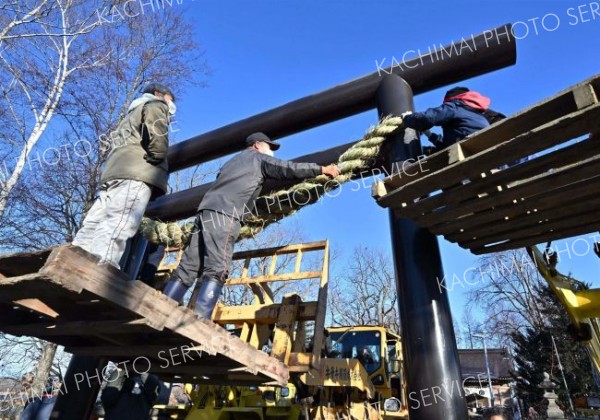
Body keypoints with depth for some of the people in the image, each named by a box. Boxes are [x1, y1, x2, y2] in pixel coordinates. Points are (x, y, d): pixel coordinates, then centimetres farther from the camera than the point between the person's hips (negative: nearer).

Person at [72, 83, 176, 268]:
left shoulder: (132, 115, 43)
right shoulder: (156, 104, 18)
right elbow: (155, 128, -5)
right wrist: (158, 155, -1)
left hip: (114, 171, 9)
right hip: (137, 171, -8)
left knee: (93, 226, -2)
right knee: (118, 225, -25)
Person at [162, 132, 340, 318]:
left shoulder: (234, 160, 37)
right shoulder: (258, 157, 16)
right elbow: (289, 168, 9)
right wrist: (322, 169, 15)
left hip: (207, 210, 8)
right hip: (224, 213, -8)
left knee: (188, 268, 4)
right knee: (217, 270, -17)